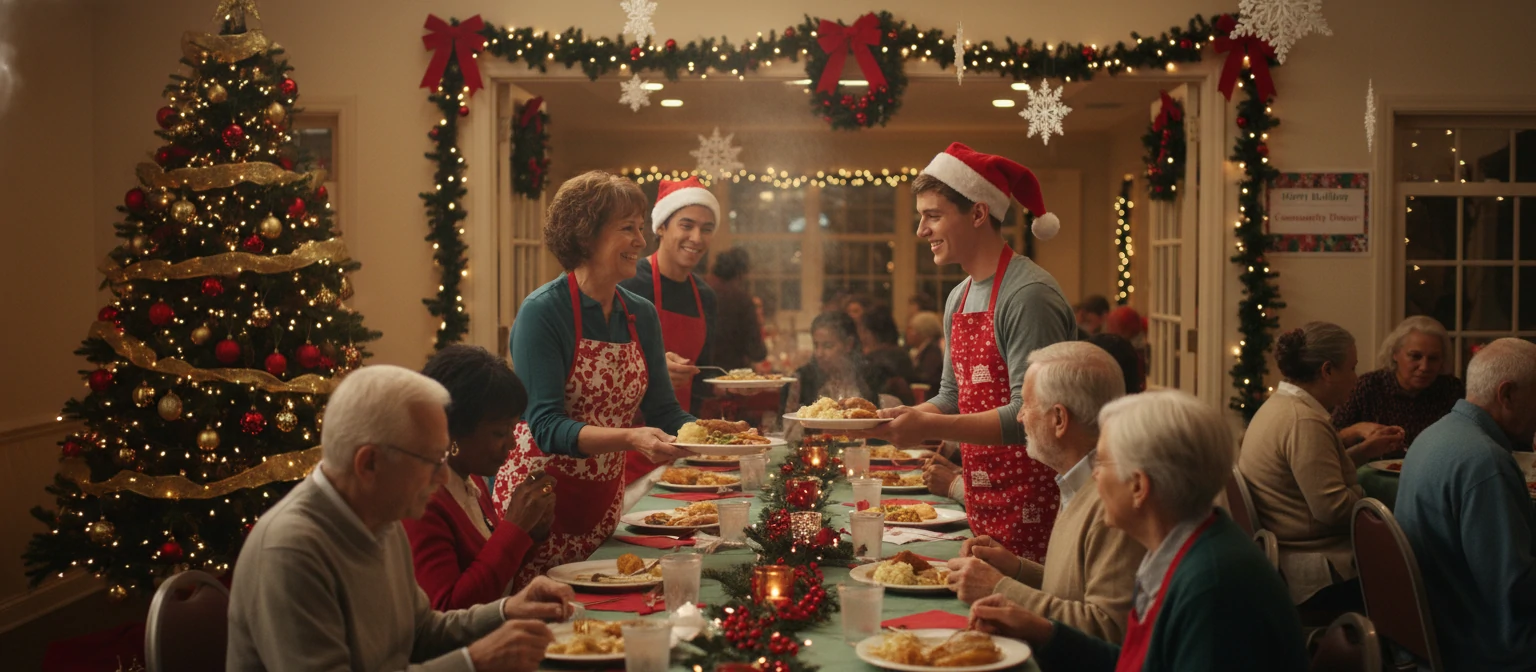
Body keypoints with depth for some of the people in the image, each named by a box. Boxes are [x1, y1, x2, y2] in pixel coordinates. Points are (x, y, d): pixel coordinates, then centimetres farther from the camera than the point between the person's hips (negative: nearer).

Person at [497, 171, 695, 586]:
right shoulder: (542, 312, -16)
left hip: (605, 501, 6)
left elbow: (663, 411, 5)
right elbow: (546, 426, -22)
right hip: (541, 501, -6)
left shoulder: (642, 316, 4)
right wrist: (631, 438, -34)